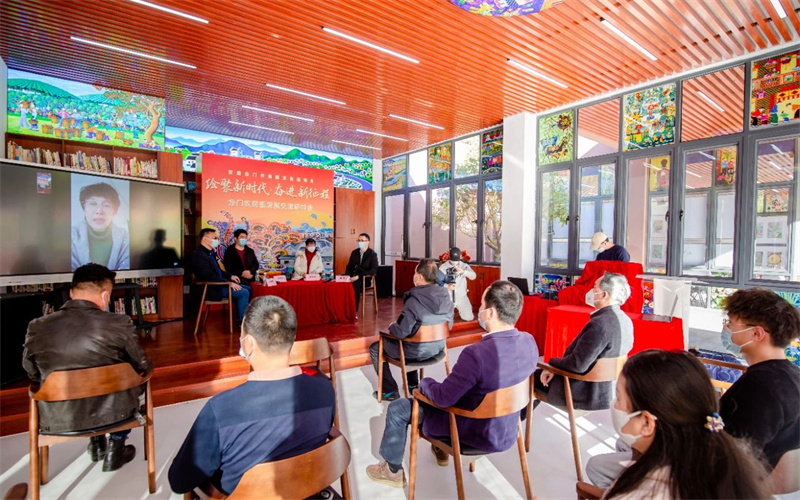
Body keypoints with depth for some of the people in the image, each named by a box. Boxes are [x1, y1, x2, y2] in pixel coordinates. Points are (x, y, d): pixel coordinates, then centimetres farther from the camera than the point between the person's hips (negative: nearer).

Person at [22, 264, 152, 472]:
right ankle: (116, 448, 27)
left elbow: (33, 375, 7)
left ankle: (96, 443, 43)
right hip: (112, 412, -3)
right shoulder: (119, 324, -20)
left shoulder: (37, 328, -11)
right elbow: (142, 367, -5)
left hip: (57, 419, 4)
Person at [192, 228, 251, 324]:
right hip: (212, 289, -10)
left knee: (247, 289, 9)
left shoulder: (210, 252, 11)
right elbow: (209, 277, -26)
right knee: (243, 293, -19)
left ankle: (243, 317, 14)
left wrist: (230, 276, 8)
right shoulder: (200, 255, -20)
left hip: (218, 284, 10)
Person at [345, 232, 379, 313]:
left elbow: (374, 270, -14)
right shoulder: (354, 252, 13)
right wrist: (347, 277, -5)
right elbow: (349, 266, 18)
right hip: (354, 278, 5)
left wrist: (358, 276, -21)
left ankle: (354, 311, -28)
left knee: (355, 284, -36)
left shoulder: (372, 254, -3)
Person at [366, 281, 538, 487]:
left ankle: (393, 470, 30)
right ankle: (442, 449, 48)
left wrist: (424, 383, -4)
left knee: (397, 409, 7)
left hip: (477, 432, -7)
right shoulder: (530, 342, -12)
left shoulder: (477, 353, -36)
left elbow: (443, 397, -25)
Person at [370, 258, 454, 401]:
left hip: (418, 352, -6)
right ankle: (413, 384, 40)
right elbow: (449, 326, 5)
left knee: (375, 348, 14)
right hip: (438, 348, 7)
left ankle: (390, 390, 20)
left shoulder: (414, 300, -27)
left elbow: (401, 333, -26)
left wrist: (391, 326, -5)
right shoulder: (446, 296, -7)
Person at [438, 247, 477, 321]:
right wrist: (447, 286, -26)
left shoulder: (464, 266, 0)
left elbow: (473, 276, -15)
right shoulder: (443, 267, -6)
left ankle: (460, 310, 33)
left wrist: (463, 271, -33)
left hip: (462, 297, 2)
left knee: (468, 318, 1)